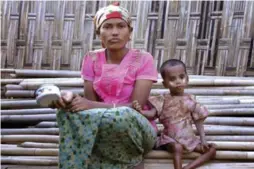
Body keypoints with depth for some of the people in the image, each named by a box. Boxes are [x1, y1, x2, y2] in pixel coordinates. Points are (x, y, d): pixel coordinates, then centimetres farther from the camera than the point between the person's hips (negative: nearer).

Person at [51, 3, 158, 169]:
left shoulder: (143, 59, -9)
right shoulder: (92, 59, 2)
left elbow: (135, 107, -17)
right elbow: (90, 102, -3)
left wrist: (92, 105, -29)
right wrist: (72, 97, -27)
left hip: (138, 130, -2)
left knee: (124, 116, -39)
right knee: (68, 110, -27)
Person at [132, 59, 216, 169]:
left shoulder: (190, 101, 3)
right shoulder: (163, 99, -2)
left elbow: (198, 121, 6)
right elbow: (152, 114, -13)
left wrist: (203, 140, -1)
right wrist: (140, 111, -33)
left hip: (189, 138, 4)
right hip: (170, 139, -4)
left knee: (212, 149, -9)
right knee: (177, 147, -36)